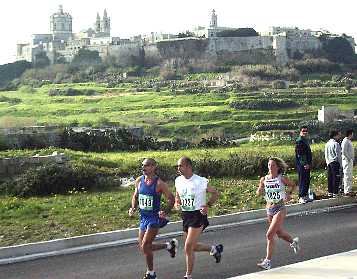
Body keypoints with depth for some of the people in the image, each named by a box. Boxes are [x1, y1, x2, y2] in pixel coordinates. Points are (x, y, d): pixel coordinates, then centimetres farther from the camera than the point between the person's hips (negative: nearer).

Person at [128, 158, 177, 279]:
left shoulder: (159, 183, -14)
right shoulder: (139, 181, 2)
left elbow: (171, 198, -7)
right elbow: (135, 196, 17)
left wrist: (165, 212, -20)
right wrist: (133, 208, 0)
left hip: (154, 218, -7)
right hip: (143, 217, 7)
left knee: (145, 246, -11)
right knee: (142, 247, 11)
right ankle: (169, 245, 30)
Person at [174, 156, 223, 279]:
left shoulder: (201, 181, -14)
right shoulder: (178, 181, 2)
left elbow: (215, 193, 0)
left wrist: (208, 205, -14)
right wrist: (176, 203, -3)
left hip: (198, 215, -7)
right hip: (185, 215, 7)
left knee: (188, 247, -11)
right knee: (192, 246, 14)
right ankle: (214, 249, 39)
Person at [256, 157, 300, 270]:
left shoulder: (281, 179, -9)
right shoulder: (264, 179, -1)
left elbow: (292, 185, 8)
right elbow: (258, 193, 8)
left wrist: (289, 193, -8)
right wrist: (260, 190, -14)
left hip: (280, 209, -5)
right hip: (269, 209, 5)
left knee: (270, 234, -13)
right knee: (279, 232, 22)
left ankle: (268, 261, -7)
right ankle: (293, 241, 53)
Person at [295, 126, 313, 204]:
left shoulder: (306, 140, 17)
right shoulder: (299, 141, -13)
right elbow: (299, 154, -19)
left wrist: (309, 163, 17)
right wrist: (305, 164, -21)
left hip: (307, 164, 10)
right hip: (302, 165, -9)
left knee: (307, 180, 13)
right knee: (302, 181, -6)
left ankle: (305, 196, 20)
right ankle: (301, 197, -2)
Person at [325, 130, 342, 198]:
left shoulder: (327, 144, 11)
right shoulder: (336, 144, -13)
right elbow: (338, 155, -12)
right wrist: (340, 164, -7)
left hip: (329, 163, 8)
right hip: (335, 162, -8)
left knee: (330, 178, 11)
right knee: (336, 178, -4)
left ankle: (330, 193, 16)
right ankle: (335, 194, -4)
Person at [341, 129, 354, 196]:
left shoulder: (349, 141, 15)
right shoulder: (345, 141, -16)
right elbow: (344, 152, -22)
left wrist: (351, 159, 11)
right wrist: (349, 159, -17)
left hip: (350, 161, 10)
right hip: (347, 161, -10)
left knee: (350, 176, 14)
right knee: (347, 176, -8)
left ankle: (349, 190, 21)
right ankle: (347, 191, -7)